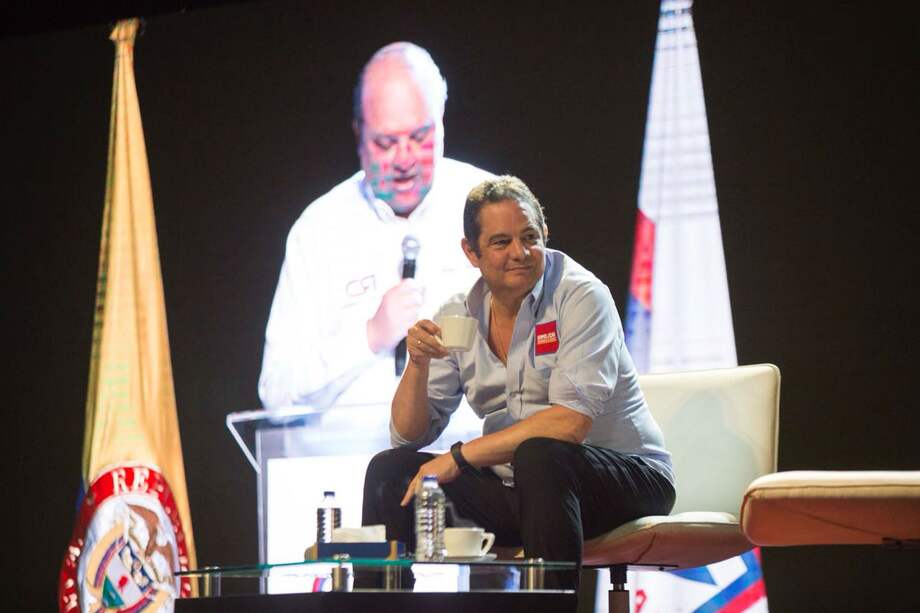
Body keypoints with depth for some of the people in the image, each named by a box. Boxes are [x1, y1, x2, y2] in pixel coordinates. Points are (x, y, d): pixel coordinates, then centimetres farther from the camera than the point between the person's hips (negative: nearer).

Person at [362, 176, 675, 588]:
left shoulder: (581, 297, -13)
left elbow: (571, 422, -25)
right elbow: (408, 436, 5)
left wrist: (459, 456, -23)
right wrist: (418, 364, -15)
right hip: (518, 488, 6)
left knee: (538, 456, -35)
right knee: (390, 470, -6)